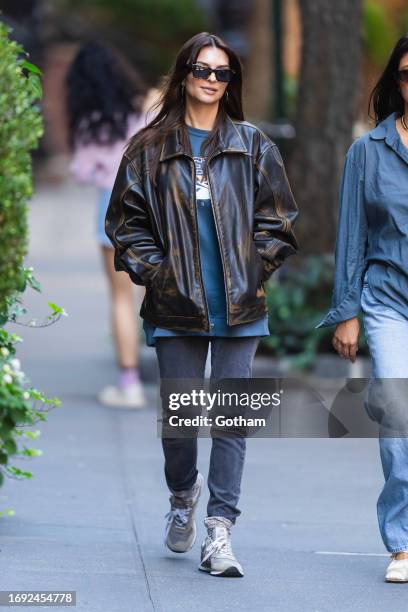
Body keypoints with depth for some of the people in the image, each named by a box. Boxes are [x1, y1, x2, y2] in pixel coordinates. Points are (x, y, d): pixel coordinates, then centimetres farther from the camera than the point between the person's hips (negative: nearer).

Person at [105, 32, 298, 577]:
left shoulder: (253, 147, 8)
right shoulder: (150, 148, 6)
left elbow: (275, 220, 8)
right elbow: (127, 219, 8)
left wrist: (258, 276, -2)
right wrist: (152, 272, -3)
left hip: (238, 307, 0)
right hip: (176, 307, 0)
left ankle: (219, 532, -6)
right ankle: (183, 497, 34)